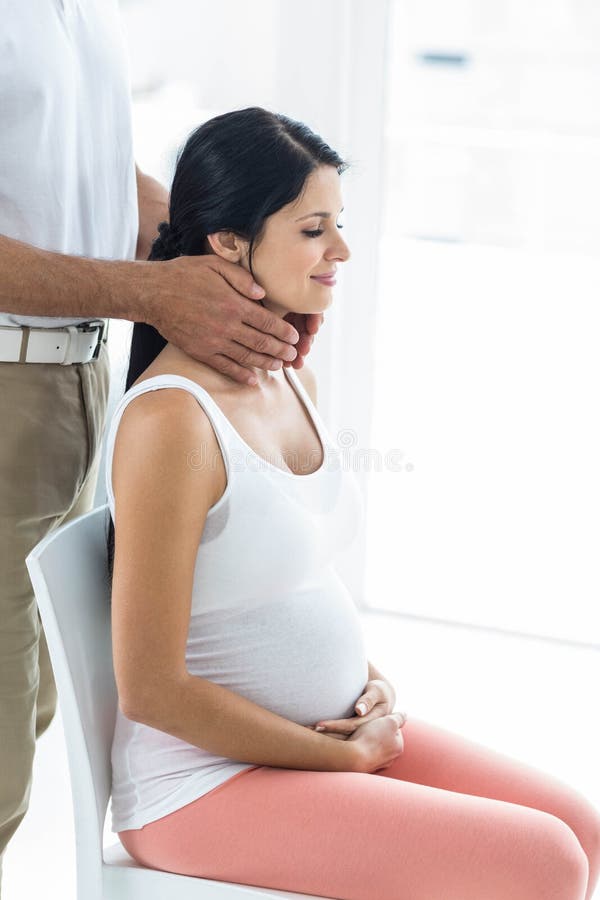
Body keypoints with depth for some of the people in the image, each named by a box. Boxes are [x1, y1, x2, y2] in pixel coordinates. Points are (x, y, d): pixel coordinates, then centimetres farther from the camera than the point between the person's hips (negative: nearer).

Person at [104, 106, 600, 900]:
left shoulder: (294, 382, 5)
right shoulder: (171, 420, -22)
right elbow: (150, 689, -22)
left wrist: (373, 683, 1)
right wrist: (347, 757, -14)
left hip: (332, 728, 9)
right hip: (204, 783, -8)